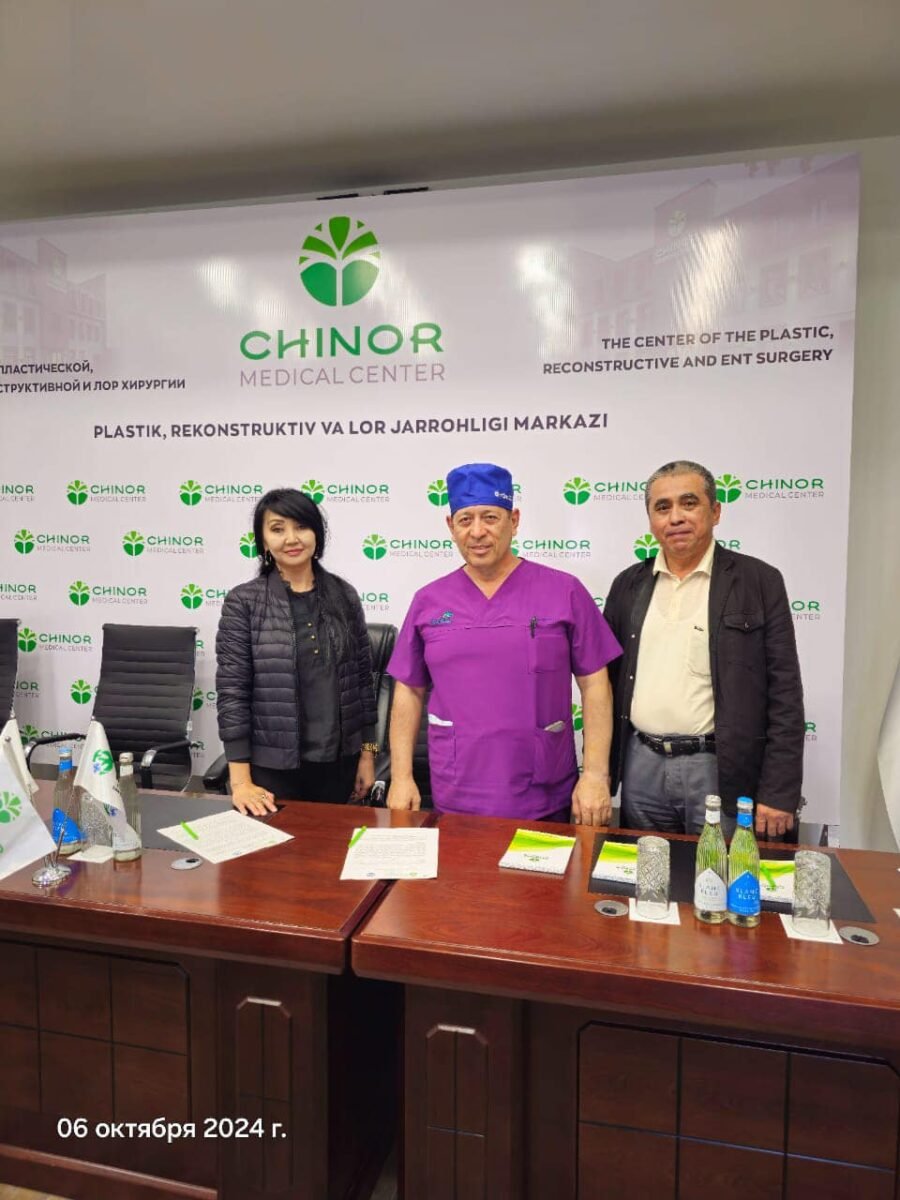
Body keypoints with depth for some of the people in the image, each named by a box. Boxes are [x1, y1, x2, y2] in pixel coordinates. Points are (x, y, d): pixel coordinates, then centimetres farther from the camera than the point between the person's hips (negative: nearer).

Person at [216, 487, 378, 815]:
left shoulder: (344, 596, 2)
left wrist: (367, 753, 6)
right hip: (272, 766, -2)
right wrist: (240, 781, -12)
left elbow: (362, 679, 6)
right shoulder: (243, 603, -7)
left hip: (338, 762, 3)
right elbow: (232, 692, -8)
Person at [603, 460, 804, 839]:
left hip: (720, 770, -3)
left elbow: (784, 694, -6)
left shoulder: (759, 582, -4)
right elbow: (606, 682, 10)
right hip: (641, 767, 3)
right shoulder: (628, 585, 7)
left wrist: (779, 793, -9)